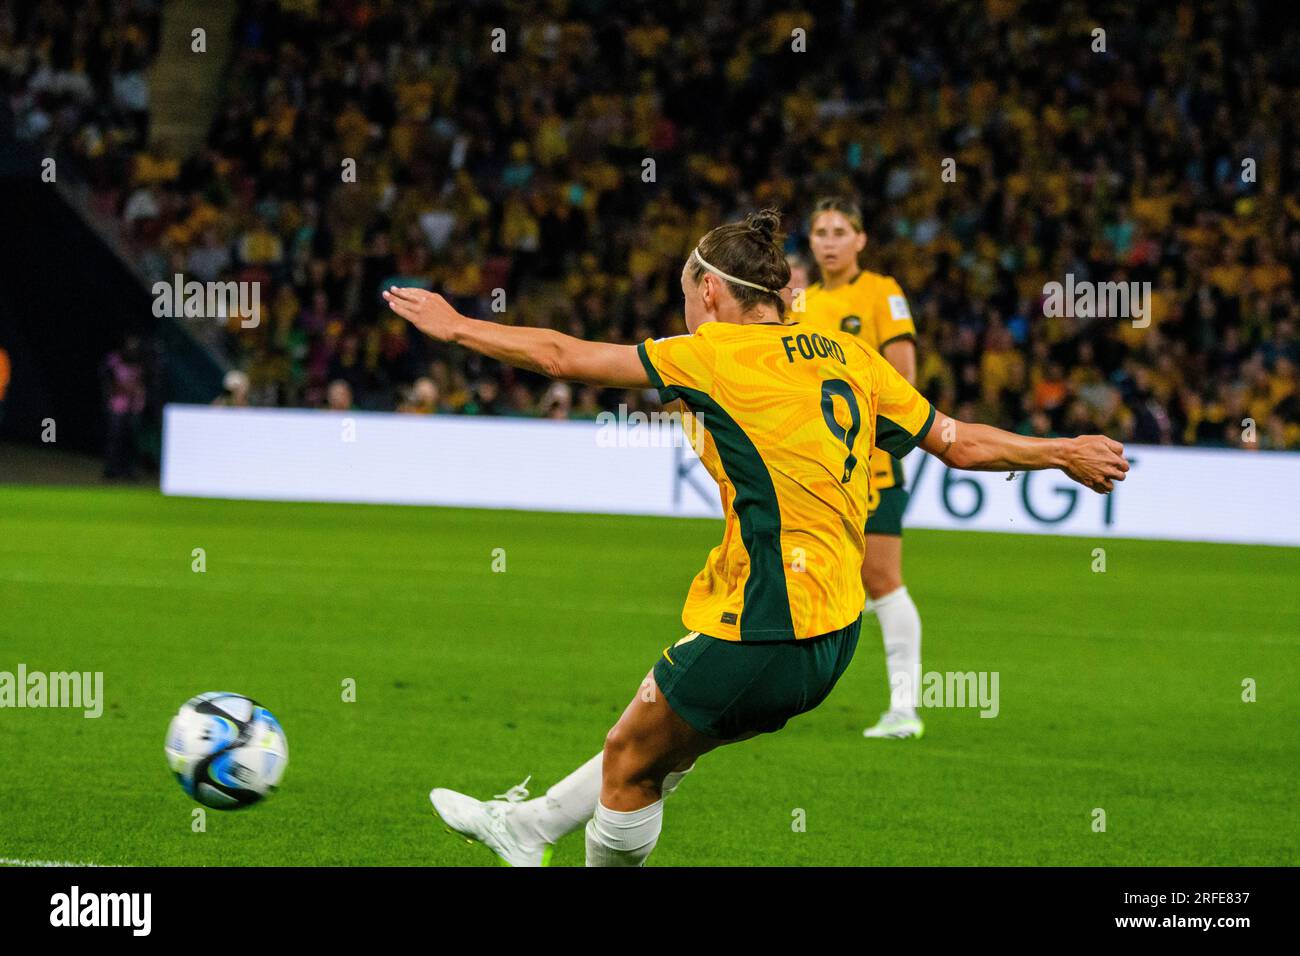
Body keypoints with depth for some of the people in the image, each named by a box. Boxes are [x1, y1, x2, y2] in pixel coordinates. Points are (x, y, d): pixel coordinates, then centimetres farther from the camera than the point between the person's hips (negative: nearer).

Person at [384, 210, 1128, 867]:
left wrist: (455, 326, 8)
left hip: (764, 632, -8)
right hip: (833, 629, 9)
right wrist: (1064, 452, 25)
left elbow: (565, 357, -5)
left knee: (631, 762, 11)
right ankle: (528, 827, 40)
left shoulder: (719, 355, -9)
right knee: (661, 747, 24)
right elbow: (961, 444, 11)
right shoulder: (848, 356, 9)